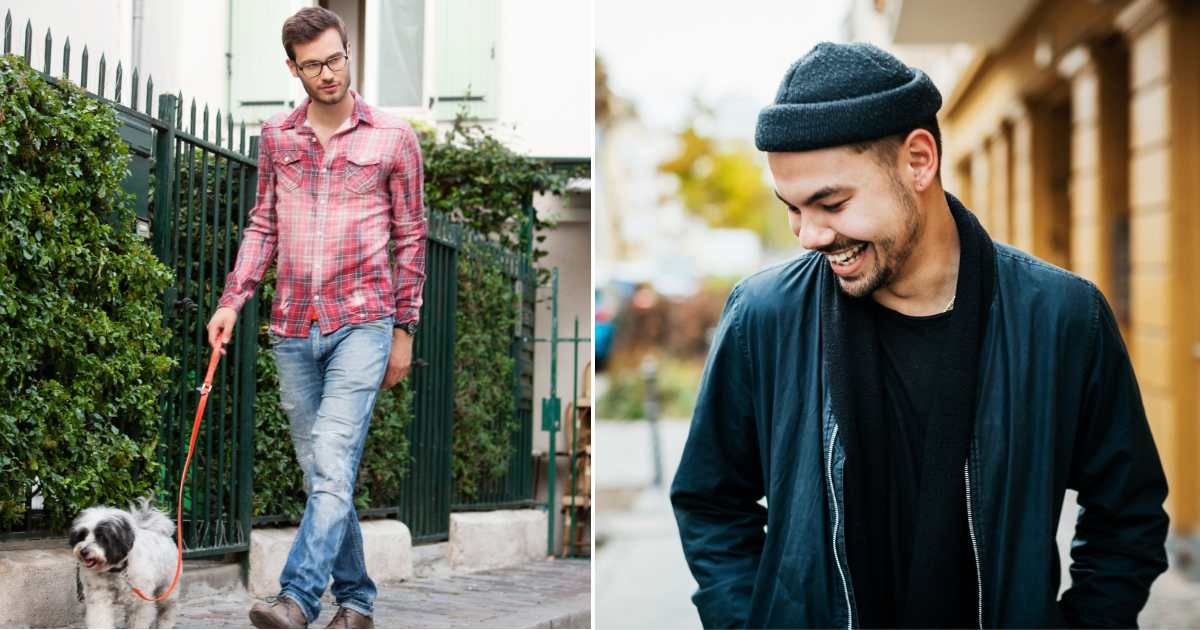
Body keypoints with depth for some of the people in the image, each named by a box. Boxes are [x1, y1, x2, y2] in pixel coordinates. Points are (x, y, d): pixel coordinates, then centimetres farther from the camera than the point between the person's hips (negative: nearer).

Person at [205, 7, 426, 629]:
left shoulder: (393, 137, 0)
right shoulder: (276, 136, 10)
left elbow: (410, 236, 4)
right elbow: (263, 224, 16)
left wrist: (405, 330, 3)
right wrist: (231, 302, 5)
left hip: (361, 322, -4)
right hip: (293, 327, 4)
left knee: (332, 461, -17)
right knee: (320, 471, 8)